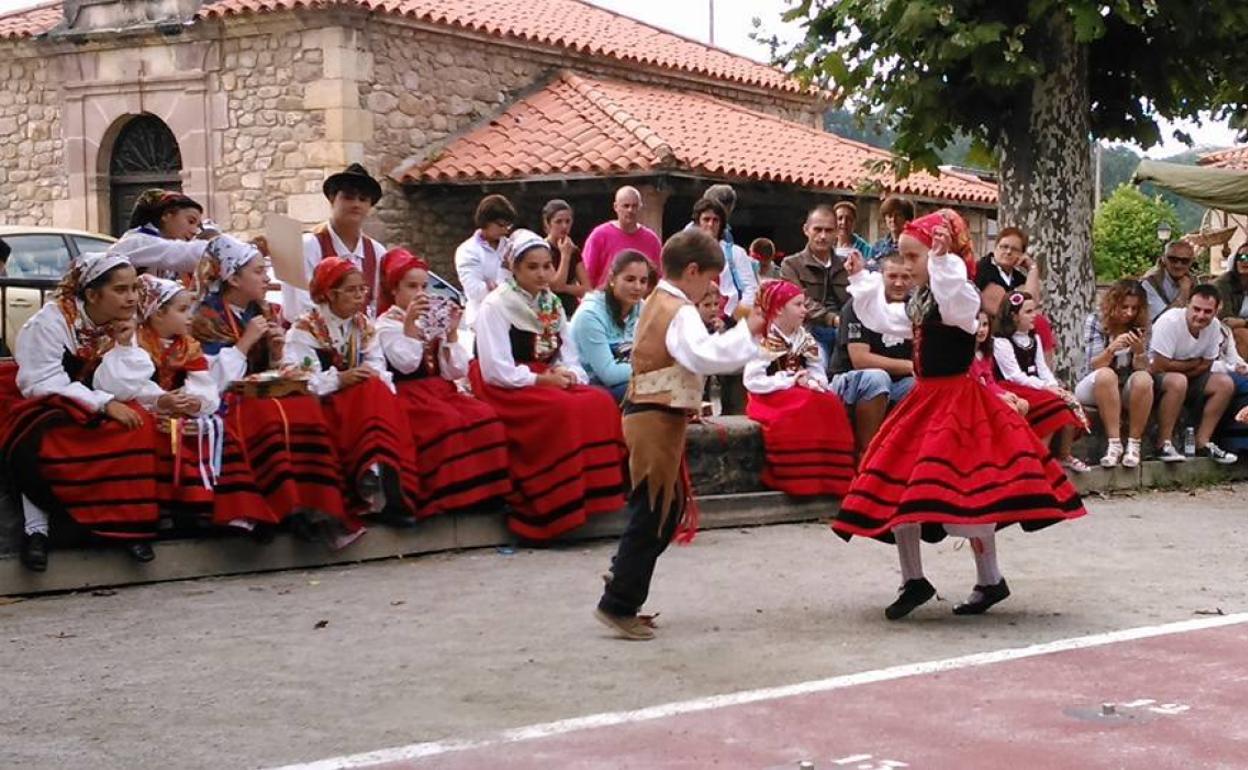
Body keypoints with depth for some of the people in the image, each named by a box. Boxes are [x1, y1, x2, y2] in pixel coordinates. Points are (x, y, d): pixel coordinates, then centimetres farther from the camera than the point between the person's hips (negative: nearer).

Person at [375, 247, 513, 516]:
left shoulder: (435, 320, 17)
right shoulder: (387, 323, 1)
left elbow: (457, 371, 9)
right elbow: (407, 364, -16)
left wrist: (452, 332, -1)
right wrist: (409, 323, -19)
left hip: (442, 390, 5)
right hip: (410, 394, -5)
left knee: (485, 416, -21)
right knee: (448, 421, -33)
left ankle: (484, 488, -17)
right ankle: (448, 495, -28)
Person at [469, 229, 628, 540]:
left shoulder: (552, 304, 14)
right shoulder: (495, 305, -7)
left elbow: (570, 358, 13)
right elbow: (496, 371, -14)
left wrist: (569, 375, -9)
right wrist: (542, 379, -15)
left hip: (551, 385, 6)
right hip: (509, 391, -6)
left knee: (601, 403, -20)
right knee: (564, 409, -32)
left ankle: (596, 490, -17)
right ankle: (561, 510, -25)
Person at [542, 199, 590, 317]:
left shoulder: (574, 251, 10)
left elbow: (587, 289, 5)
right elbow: (555, 286, -16)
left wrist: (565, 288, -11)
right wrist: (565, 255, -14)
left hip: (572, 311, 6)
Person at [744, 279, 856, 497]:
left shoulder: (804, 339, 14)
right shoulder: (762, 340, -7)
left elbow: (819, 373, 11)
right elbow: (752, 381, -17)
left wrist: (814, 382, -14)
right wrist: (790, 381, -19)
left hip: (805, 395, 6)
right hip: (772, 398, -6)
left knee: (831, 403, -24)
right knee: (804, 408, -35)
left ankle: (830, 475, -20)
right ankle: (800, 477, -28)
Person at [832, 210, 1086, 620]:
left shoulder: (960, 293, -14)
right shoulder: (919, 300, 13)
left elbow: (955, 305, -37)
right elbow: (884, 320, 26)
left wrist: (943, 260, -43)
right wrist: (861, 279, 25)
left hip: (956, 399, -9)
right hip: (926, 400, 9)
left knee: (963, 492, -9)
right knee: (895, 488, 6)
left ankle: (990, 580, 8)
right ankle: (914, 580, 17)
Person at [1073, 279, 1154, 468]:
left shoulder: (1140, 328, 1)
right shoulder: (1095, 322, -7)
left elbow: (1142, 368, -7)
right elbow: (1093, 366, -16)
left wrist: (1139, 351, -29)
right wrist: (1111, 350, -36)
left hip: (1125, 391, 3)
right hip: (1093, 388, -2)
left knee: (1144, 379, -30)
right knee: (1106, 375, -35)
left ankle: (1133, 445, -26)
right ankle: (1114, 444, -38)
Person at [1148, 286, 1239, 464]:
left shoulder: (1214, 326, -8)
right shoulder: (1170, 321, -26)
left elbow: (1205, 366, -2)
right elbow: (1158, 366, -27)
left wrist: (1179, 367, -17)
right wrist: (1193, 364, -15)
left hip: (1187, 378, 7)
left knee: (1225, 383, -8)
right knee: (1177, 381, -36)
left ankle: (1202, 443, -4)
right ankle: (1164, 444, -26)